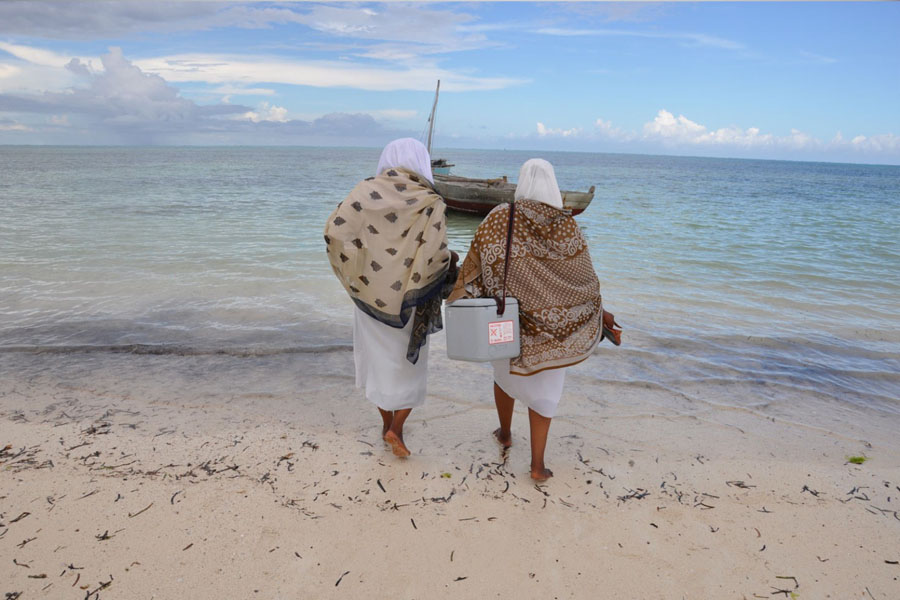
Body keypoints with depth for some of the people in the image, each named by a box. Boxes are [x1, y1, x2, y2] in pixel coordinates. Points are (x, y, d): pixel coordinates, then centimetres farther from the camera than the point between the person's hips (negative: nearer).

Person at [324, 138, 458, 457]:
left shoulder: (367, 190, -5)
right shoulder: (430, 203, -11)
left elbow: (334, 230, -16)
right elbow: (434, 255, -22)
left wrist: (357, 270, -2)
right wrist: (450, 260, 0)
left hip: (370, 291, 3)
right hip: (408, 299, -2)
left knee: (379, 359, 21)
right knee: (409, 363, 19)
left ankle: (387, 421, 36)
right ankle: (396, 429, 11)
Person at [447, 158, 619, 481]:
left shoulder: (498, 218, -10)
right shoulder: (567, 226, -9)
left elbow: (474, 264, -12)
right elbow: (583, 276, -3)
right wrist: (600, 310, 11)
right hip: (548, 321, -1)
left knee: (506, 370, 27)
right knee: (543, 387, 12)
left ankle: (505, 434, 44)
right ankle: (537, 464, 12)